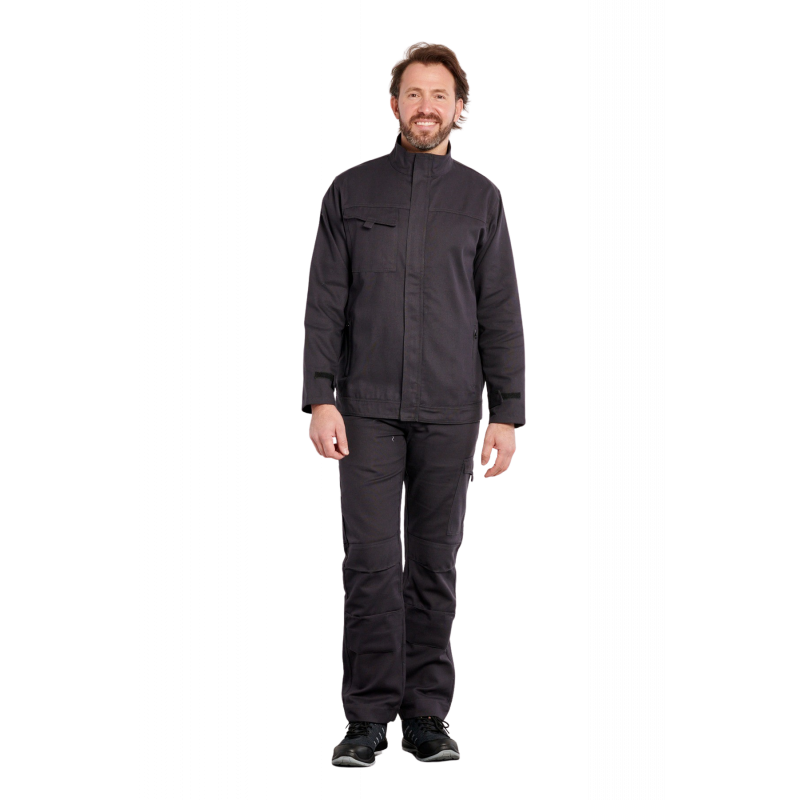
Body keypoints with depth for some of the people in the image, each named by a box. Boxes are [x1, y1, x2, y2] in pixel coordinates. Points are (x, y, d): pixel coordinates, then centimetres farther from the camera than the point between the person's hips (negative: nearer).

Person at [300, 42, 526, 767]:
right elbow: (324, 304, 3)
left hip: (450, 409, 1)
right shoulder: (351, 191, 7)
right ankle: (369, 719, 3)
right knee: (372, 559, -5)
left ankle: (428, 716, 12)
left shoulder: (481, 198, 7)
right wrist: (320, 398, -6)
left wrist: (507, 414, -1)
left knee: (436, 563, 4)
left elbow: (502, 315, 5)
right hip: (368, 406, 0)